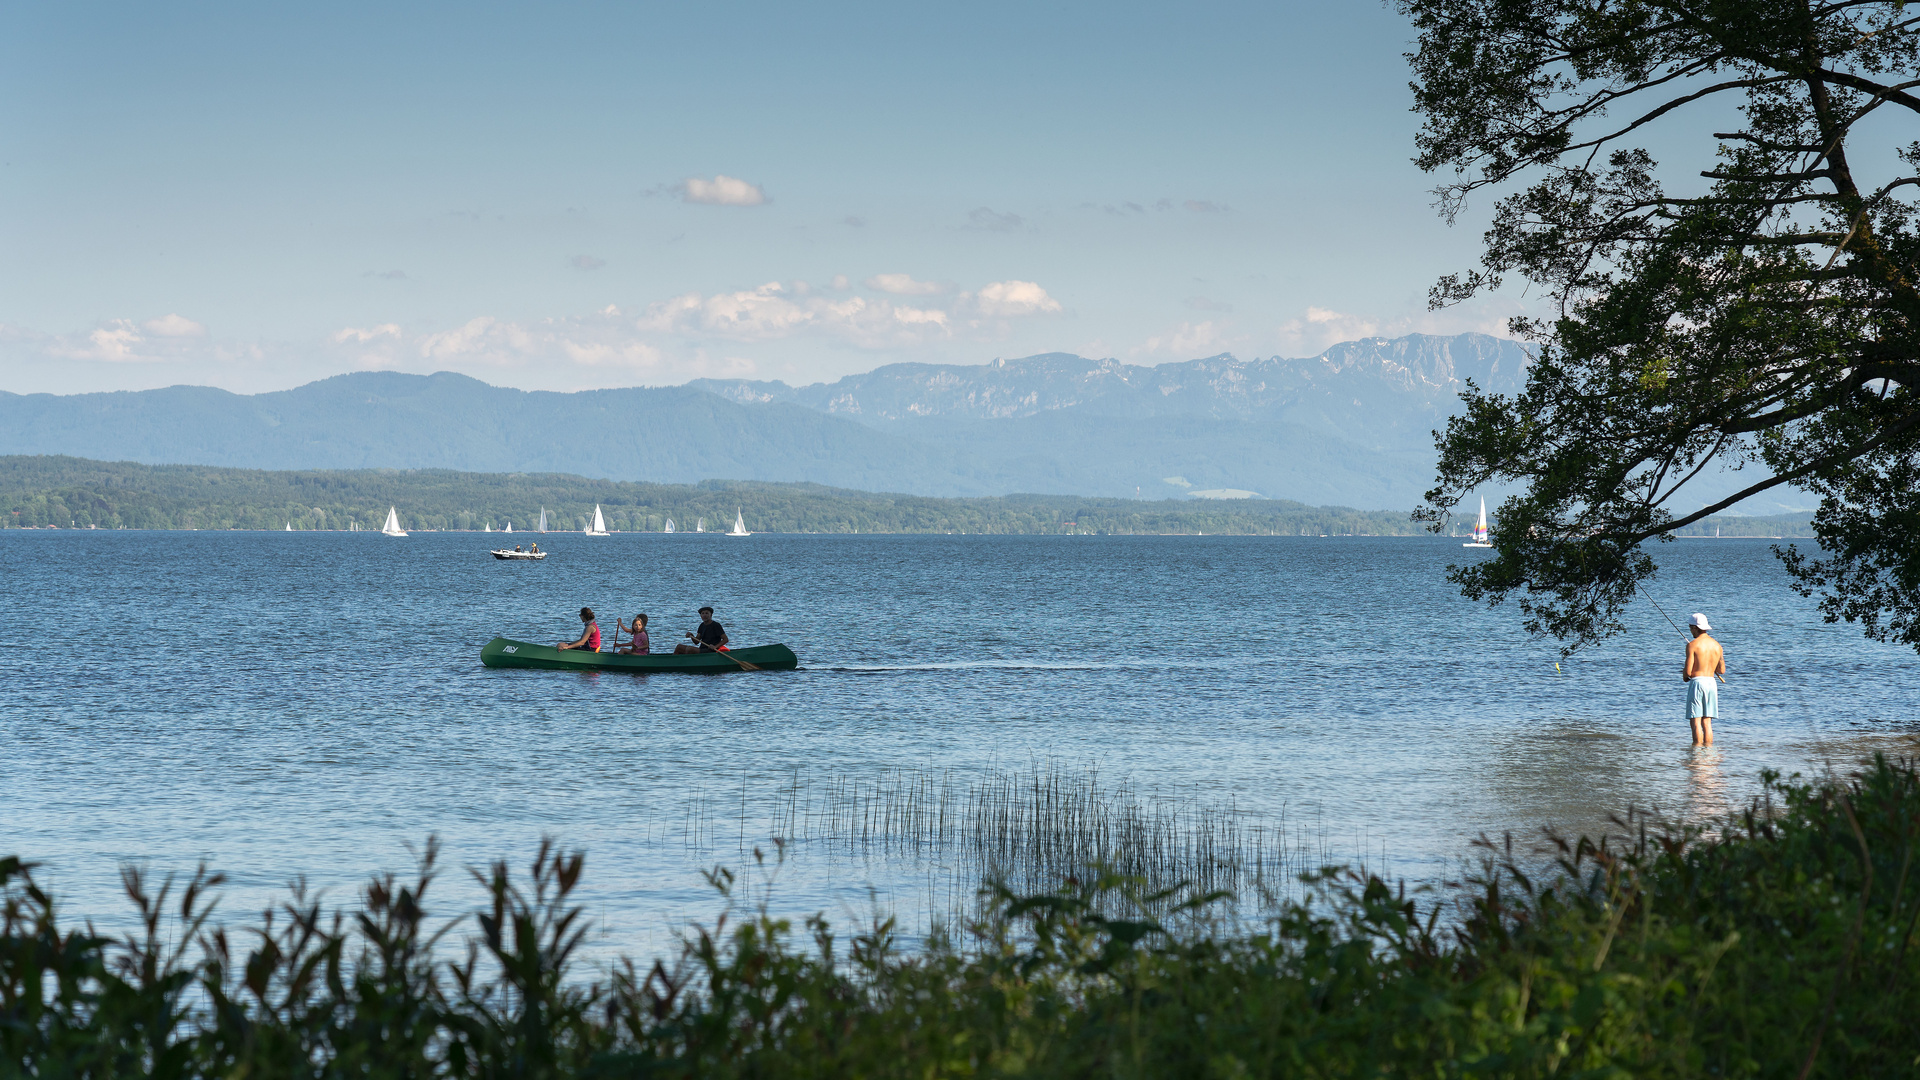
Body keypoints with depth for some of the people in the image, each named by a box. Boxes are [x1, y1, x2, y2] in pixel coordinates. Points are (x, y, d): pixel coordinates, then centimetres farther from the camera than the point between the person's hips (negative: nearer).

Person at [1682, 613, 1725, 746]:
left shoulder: (1693, 645, -9)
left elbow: (1688, 671, -13)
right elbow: (1722, 670, 13)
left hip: (1697, 682, -6)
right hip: (1712, 682, 6)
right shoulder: (1717, 645, 9)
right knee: (1707, 722, 10)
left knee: (1695, 722, -4)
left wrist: (1685, 675, 10)